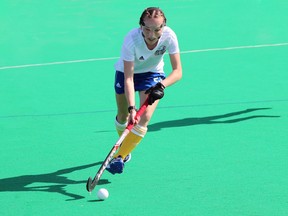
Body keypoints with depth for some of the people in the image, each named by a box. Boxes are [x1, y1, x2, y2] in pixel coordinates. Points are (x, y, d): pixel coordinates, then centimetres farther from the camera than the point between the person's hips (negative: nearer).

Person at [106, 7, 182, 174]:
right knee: (123, 117, 9)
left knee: (144, 118, -18)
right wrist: (131, 108, -47)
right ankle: (125, 147, 40)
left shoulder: (169, 36, -31)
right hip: (126, 71, -1)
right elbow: (128, 78, -37)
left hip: (153, 74, 1)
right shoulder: (132, 39, -37)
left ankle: (119, 157, -14)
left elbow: (178, 71, -24)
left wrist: (161, 85, -43)